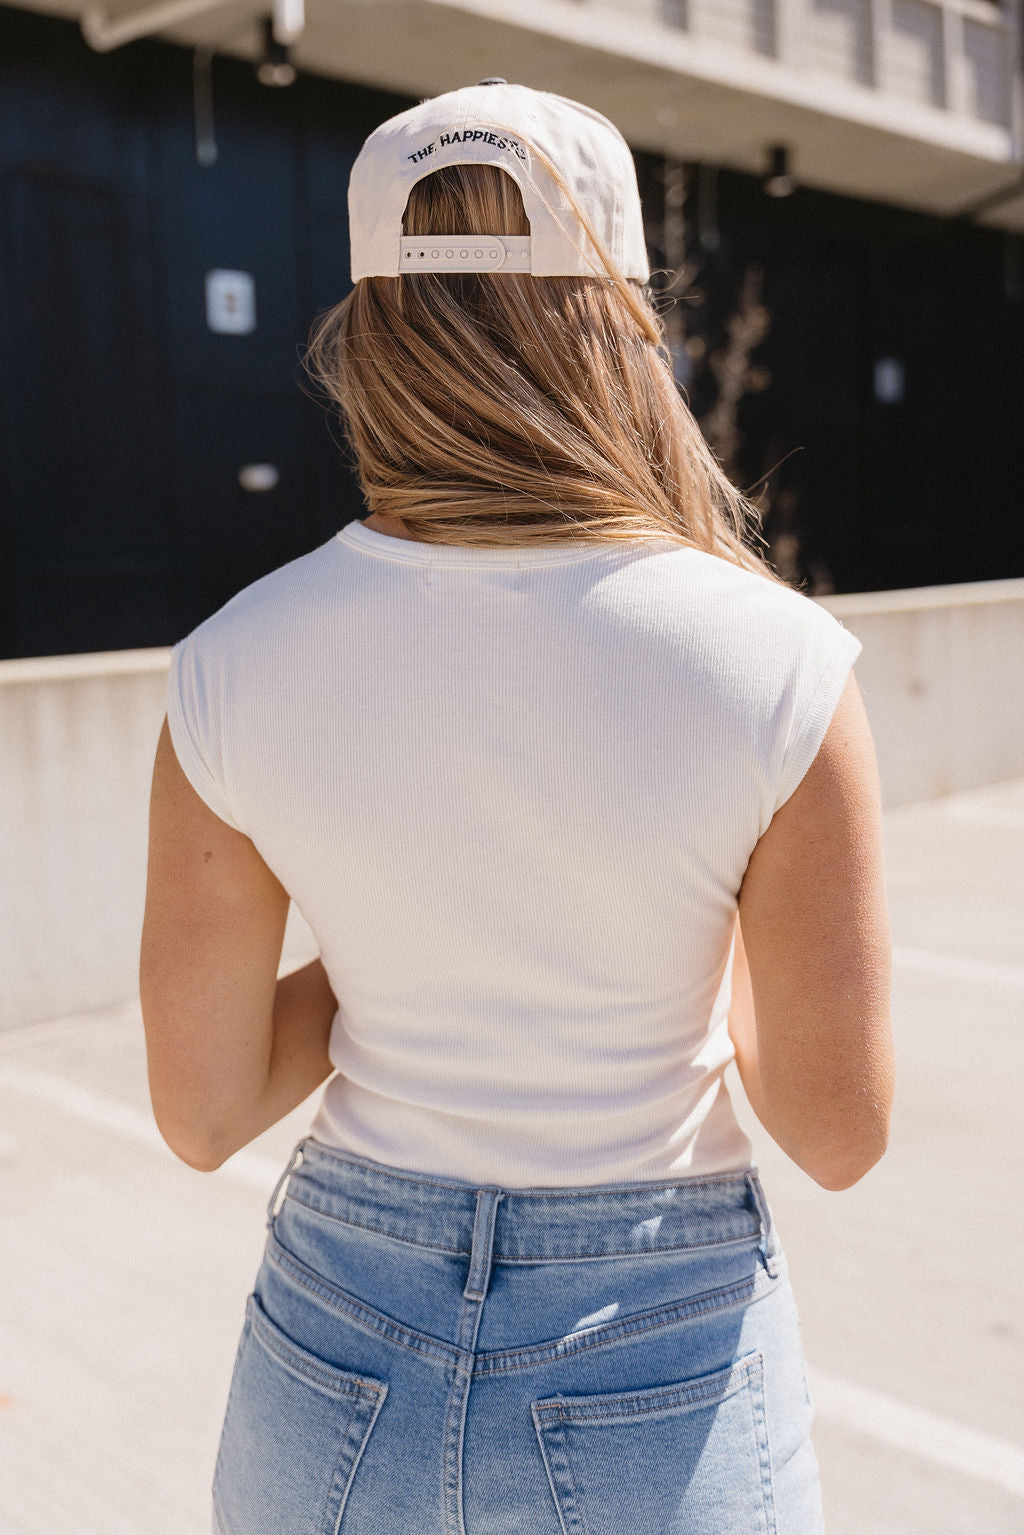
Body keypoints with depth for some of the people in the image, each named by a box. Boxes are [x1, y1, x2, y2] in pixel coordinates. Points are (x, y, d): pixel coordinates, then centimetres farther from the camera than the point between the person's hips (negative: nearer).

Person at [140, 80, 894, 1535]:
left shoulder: (233, 667, -14)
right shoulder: (779, 668, -20)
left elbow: (200, 1114, -5)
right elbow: (841, 1133, -10)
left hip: (342, 1354, 2)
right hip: (663, 1378, -1)